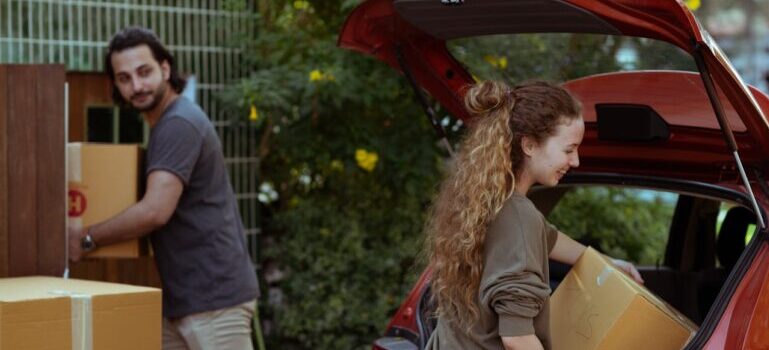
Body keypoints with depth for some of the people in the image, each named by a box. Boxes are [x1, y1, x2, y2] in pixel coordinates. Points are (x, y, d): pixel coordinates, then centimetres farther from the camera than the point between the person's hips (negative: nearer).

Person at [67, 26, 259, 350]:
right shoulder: (167, 123, 17)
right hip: (183, 298, 10)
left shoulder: (178, 124, -16)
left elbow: (155, 211, -24)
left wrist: (86, 238, -12)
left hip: (215, 296, -10)